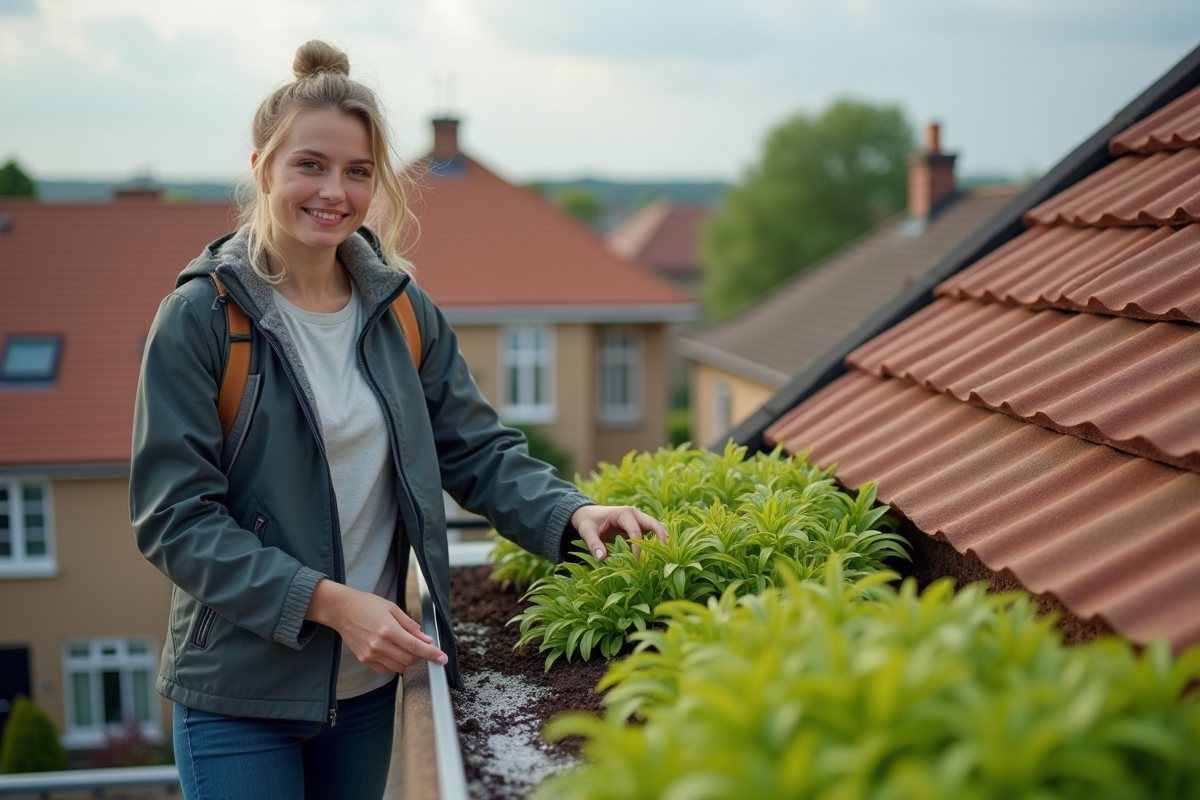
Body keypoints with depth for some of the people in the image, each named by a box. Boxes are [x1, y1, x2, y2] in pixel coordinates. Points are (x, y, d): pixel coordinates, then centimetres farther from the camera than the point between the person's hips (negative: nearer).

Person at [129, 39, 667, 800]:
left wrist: (571, 514, -16)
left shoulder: (403, 310, 2)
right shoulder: (200, 317, -12)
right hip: (240, 693, -4)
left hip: (367, 683, 5)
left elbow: (480, 450, 4)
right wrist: (328, 602, -23)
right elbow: (174, 516, -15)